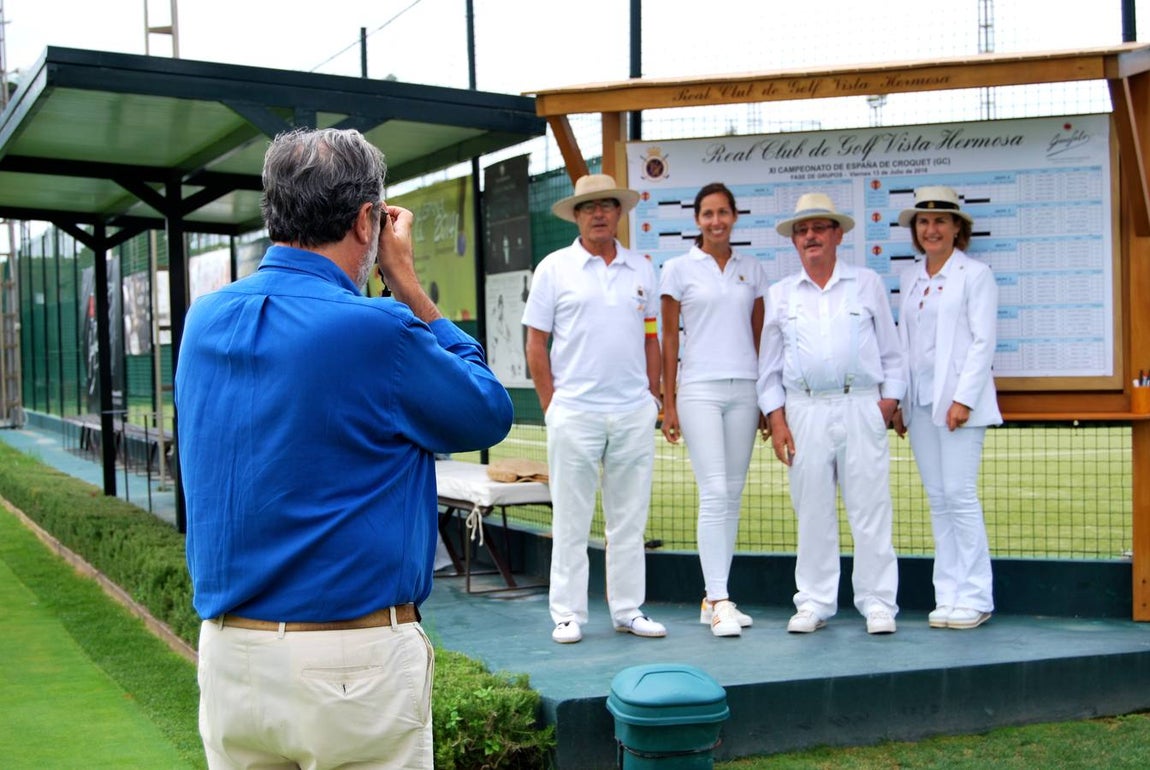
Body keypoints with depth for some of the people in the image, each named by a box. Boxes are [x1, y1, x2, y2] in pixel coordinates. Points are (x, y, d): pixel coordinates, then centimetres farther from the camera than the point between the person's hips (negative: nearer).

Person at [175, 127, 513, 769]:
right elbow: (490, 415, -2)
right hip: (355, 664, -6)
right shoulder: (376, 330, -17)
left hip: (227, 652, 6)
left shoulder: (206, 320, 2)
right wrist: (406, 284, 1)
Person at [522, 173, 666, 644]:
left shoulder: (640, 269, 11)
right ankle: (567, 615, 11)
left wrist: (653, 395, 9)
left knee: (629, 518, 9)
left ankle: (629, 610, 18)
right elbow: (535, 343, 1)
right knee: (570, 520, 3)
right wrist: (551, 406, -3)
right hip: (574, 412, -3)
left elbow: (650, 337, 16)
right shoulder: (555, 268, 1)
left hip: (634, 413, 3)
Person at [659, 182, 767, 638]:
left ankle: (715, 597, 13)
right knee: (714, 493, -12)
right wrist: (668, 404, -2)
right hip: (699, 389, -4)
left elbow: (760, 335, 15)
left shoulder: (752, 270, 12)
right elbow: (669, 339, 2)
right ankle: (719, 602, -11)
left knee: (733, 495, 5)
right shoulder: (678, 269, 3)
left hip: (744, 388, 4)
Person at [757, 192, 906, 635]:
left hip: (860, 408, -1)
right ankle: (813, 603, 14)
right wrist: (776, 418, 4)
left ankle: (878, 604, 7)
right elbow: (769, 365, 13)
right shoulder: (780, 295, 13)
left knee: (871, 511, -1)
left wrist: (889, 399, 0)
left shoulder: (867, 284, 11)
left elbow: (890, 351, 12)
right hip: (804, 412, 1)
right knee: (812, 514, 5)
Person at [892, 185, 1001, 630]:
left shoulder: (975, 274, -1)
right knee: (938, 499, 6)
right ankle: (948, 596, 10)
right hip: (919, 400, 6)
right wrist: (898, 401, 10)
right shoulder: (909, 278, 15)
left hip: (957, 398, -5)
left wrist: (964, 398, -14)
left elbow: (983, 341, -7)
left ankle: (974, 598, -1)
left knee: (959, 494, -9)